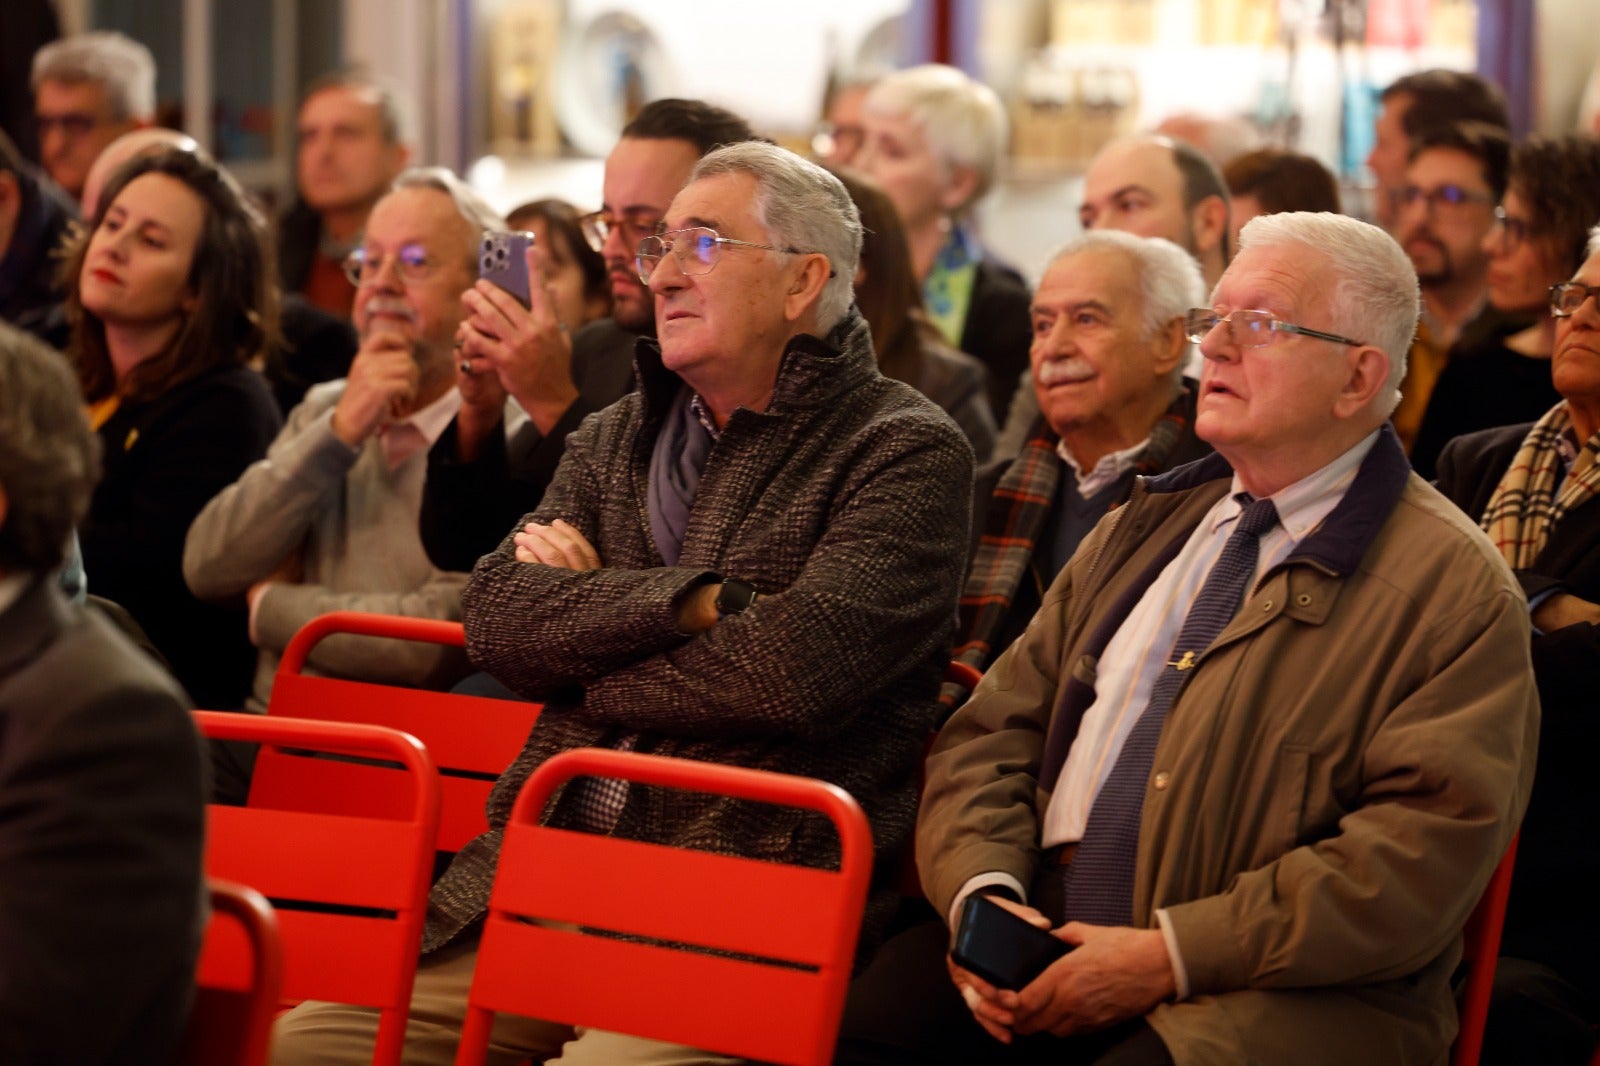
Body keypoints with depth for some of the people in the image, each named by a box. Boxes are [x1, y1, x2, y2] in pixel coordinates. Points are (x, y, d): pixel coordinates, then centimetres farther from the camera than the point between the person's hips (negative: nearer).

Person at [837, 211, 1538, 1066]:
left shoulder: (1456, 588, 0)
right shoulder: (1144, 528, 21)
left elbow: (1423, 853, -10)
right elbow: (993, 732, 17)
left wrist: (1174, 955, -16)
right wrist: (980, 889, -5)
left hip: (1286, 993, -5)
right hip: (1046, 927, 5)